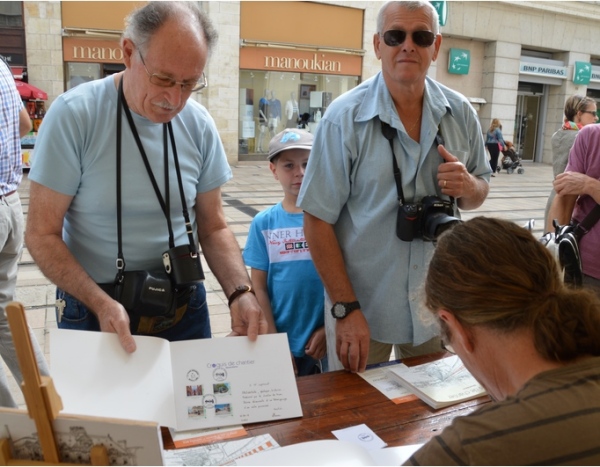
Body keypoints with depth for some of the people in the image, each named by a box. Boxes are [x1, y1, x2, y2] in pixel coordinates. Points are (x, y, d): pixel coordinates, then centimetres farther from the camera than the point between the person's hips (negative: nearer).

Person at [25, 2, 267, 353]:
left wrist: (241, 292, -16)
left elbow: (213, 228, 1)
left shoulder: (200, 125, -6)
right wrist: (101, 303, -25)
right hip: (95, 312, -3)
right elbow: (43, 234, -11)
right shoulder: (74, 115, -16)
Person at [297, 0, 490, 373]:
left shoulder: (461, 114, -1)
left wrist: (470, 186, -13)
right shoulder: (344, 118, -13)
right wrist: (346, 309, -16)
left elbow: (480, 192, 12)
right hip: (362, 306, -3)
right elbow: (319, 219, -13)